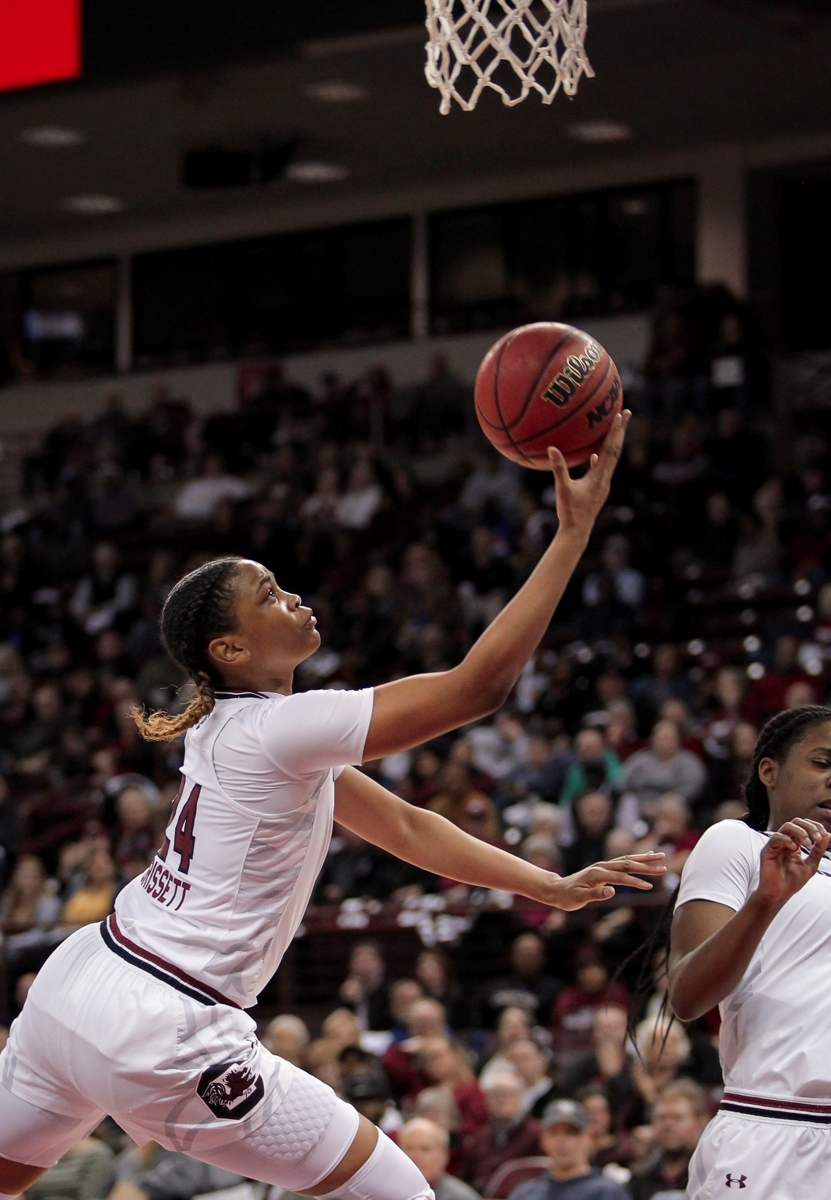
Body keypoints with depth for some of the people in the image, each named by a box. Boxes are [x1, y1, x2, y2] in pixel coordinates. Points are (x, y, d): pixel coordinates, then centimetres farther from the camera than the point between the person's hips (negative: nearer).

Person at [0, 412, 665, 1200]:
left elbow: (407, 826, 15)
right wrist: (574, 529, -19)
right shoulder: (279, 729, -15)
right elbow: (480, 684, -20)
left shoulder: (233, 723, 13)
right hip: (163, 1035, -9)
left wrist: (553, 887, 12)